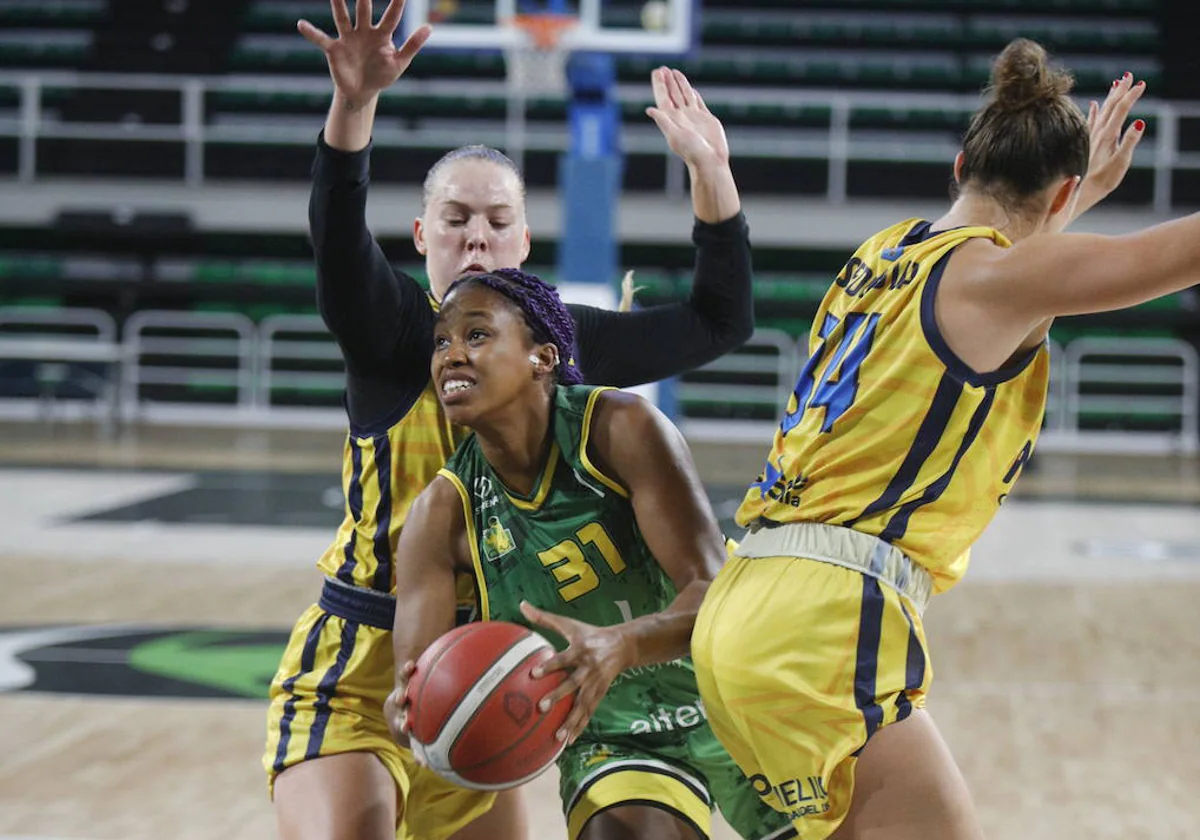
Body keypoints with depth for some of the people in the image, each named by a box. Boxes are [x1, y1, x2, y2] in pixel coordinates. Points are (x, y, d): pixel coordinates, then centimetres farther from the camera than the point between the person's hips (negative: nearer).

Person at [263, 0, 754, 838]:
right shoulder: (393, 331, -7)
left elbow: (720, 321, 6)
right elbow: (338, 238, -28)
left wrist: (711, 173, -3)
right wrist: (355, 103, -45)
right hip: (356, 668, -5)